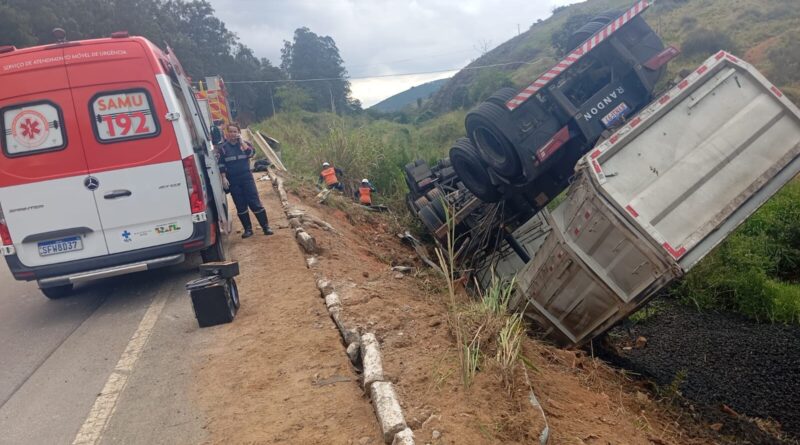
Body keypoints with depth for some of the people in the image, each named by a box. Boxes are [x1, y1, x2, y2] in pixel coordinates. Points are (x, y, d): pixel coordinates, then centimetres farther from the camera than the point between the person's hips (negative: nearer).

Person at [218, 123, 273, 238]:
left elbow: (251, 153, -15)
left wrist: (241, 141, -12)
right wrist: (224, 178, -8)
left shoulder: (244, 144, 5)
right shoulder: (223, 147, 3)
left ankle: (266, 226, 3)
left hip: (247, 177, -1)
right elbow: (221, 165, 1)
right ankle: (248, 229, 14)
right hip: (233, 180, 1)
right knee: (240, 206, 5)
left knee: (255, 203, -4)